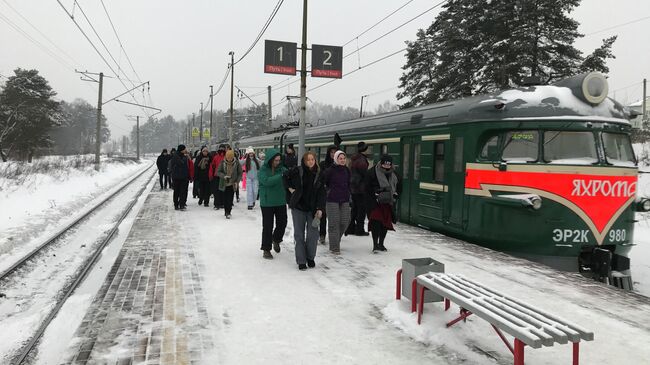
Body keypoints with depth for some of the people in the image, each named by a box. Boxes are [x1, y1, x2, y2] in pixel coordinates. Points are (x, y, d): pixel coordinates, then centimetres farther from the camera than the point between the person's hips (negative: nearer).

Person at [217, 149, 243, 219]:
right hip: (224, 184, 1)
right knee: (225, 199, 8)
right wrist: (224, 176, -22)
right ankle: (226, 211, 23)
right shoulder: (223, 162, -5)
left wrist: (237, 181, -8)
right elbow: (218, 172, -3)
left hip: (232, 184, -1)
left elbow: (240, 173, 3)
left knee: (230, 199, -6)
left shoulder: (236, 163, -6)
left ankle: (228, 212, -1)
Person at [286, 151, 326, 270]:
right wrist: (290, 188, 3)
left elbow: (321, 193, 0)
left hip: (312, 209, 1)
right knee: (299, 235, 2)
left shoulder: (319, 175, 1)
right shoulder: (297, 171, -5)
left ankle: (310, 257, 21)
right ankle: (301, 261, 11)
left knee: (313, 234, 0)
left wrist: (320, 208, -7)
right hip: (298, 207, -1)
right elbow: (285, 177, 12)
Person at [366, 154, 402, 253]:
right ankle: (375, 244, -8)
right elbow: (368, 188, -9)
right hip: (375, 202, -5)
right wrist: (376, 196, -16)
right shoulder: (373, 172, -9)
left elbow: (399, 186, 19)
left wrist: (395, 195, 4)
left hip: (388, 202, 5)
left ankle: (381, 244, 20)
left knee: (386, 223, 7)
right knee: (376, 222, -13)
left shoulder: (394, 174, 7)